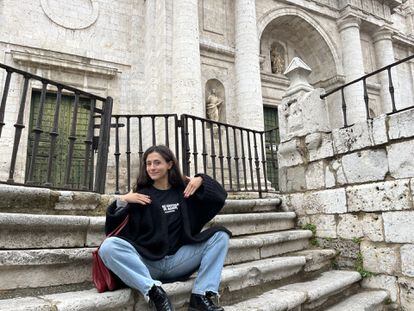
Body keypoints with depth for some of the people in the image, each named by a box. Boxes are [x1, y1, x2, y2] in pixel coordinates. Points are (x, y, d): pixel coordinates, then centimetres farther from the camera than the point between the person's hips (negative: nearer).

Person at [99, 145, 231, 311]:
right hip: (145, 263, -2)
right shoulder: (140, 194, 3)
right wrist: (122, 201, -17)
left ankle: (201, 296, -20)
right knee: (108, 246, -28)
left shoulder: (184, 190, 8)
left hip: (177, 260, 2)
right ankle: (154, 292, -28)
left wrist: (201, 180, -7)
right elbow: (111, 228, -2)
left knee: (220, 235, -9)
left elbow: (220, 196, 8)